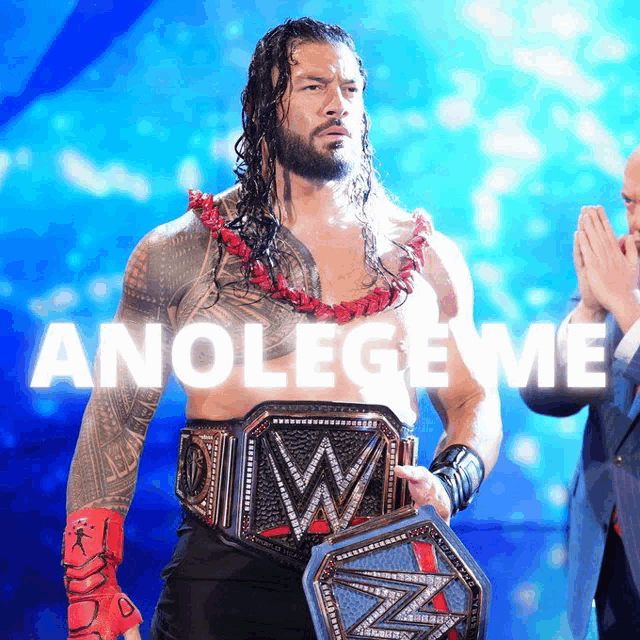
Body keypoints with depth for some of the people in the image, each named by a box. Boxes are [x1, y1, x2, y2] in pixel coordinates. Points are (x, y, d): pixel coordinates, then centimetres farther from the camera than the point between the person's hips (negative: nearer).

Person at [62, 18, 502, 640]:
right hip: (227, 565, -2)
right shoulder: (181, 251, 0)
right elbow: (115, 422, 1)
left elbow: (473, 400, 15)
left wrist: (448, 486, -6)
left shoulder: (429, 256, 7)